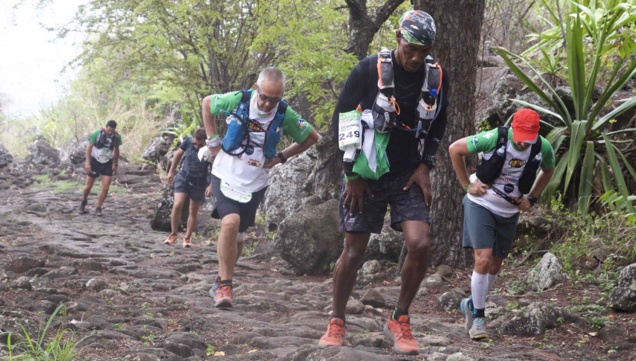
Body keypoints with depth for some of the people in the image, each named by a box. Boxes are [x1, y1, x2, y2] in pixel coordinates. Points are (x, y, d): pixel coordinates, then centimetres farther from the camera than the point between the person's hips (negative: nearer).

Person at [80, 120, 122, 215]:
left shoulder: (117, 136, -5)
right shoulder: (97, 133, -16)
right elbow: (89, 147, -10)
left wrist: (116, 165, 11)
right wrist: (87, 162, -16)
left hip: (107, 164, 2)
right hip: (95, 162, -2)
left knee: (106, 187, -10)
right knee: (88, 186, 5)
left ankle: (98, 208, 5)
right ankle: (84, 202, 33)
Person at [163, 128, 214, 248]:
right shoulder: (188, 142, -13)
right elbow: (178, 154, 5)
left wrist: (211, 185, -24)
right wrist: (171, 172, 9)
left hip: (199, 184, -1)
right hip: (183, 178, 1)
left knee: (194, 211, 8)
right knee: (177, 205, -13)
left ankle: (187, 238, 23)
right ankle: (173, 234, 3)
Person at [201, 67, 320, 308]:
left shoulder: (285, 115, -11)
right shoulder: (238, 100, -14)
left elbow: (312, 137, 5)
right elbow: (207, 103, 6)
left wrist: (281, 157, -1)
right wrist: (212, 140, 2)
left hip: (254, 184, 2)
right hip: (226, 175, -2)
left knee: (237, 236, 10)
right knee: (230, 221, -24)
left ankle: (220, 283, 32)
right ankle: (225, 285, -16)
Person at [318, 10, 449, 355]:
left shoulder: (437, 77, -6)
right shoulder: (369, 70, -16)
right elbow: (341, 118, -7)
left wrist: (425, 165, 1)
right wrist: (352, 174, -8)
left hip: (408, 174, 2)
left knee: (420, 244, -14)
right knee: (353, 251, 0)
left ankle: (399, 321, 4)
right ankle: (336, 323, 20)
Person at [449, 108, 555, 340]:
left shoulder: (543, 148, -12)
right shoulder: (494, 138, -23)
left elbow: (548, 170, 13)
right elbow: (455, 149, -9)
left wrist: (532, 198, 5)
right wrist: (467, 184, -8)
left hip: (509, 212, 4)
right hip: (481, 205, -4)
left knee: (495, 266, 11)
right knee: (483, 259, -16)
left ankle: (471, 304, 34)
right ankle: (479, 317, -4)